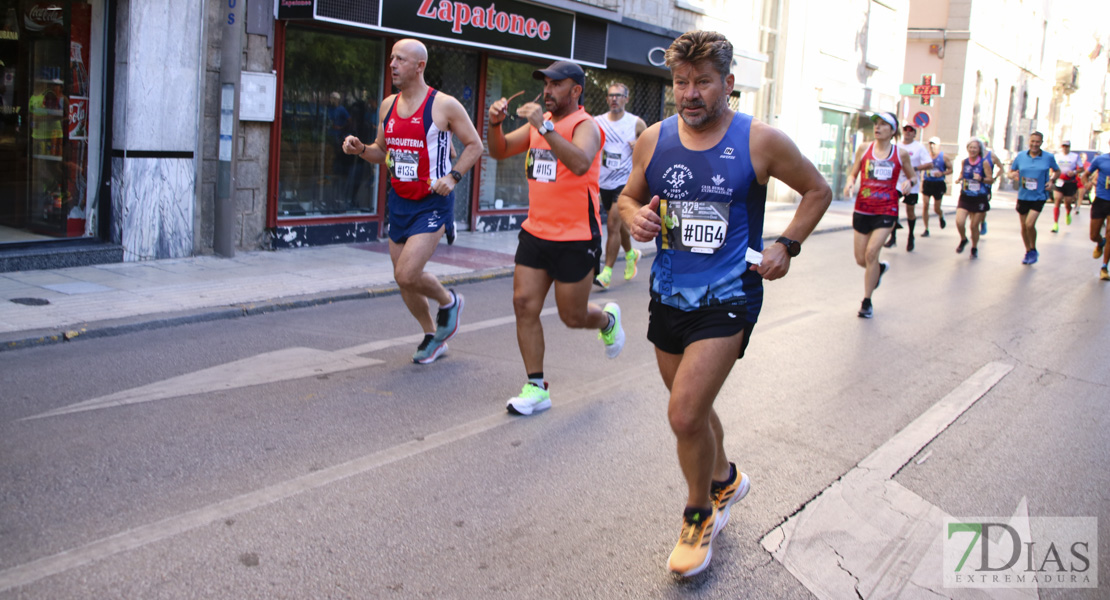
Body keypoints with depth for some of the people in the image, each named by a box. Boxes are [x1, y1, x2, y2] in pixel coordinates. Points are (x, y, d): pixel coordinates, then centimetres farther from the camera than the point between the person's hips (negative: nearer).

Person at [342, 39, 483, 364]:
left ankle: (448, 301, 14)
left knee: (407, 274, -18)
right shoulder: (388, 106, 8)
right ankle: (433, 337, 31)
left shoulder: (444, 105, -10)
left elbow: (474, 145, -3)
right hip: (399, 200, 7)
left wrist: (453, 176, -16)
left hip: (432, 203, -7)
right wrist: (360, 149, -3)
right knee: (403, 279, 10)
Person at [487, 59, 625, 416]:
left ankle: (608, 320, 39)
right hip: (536, 233, 6)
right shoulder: (540, 120, 10)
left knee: (572, 317, 4)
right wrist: (495, 123, -8)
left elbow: (580, 163, -33)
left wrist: (544, 126, -36)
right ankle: (536, 388, 5)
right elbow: (500, 152, 12)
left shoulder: (585, 126, -12)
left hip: (575, 239, -6)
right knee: (524, 304, -2)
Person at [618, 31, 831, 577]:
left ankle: (699, 515, 12)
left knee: (684, 415, -14)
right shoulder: (653, 140, 0)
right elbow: (628, 197, 14)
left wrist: (786, 246, -5)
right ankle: (725, 480, 48)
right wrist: (634, 216, -9)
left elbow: (817, 190, 6)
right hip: (668, 293, 5)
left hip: (728, 295, -5)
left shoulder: (761, 141, -8)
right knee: (691, 409, 19)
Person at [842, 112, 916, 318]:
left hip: (886, 210, -3)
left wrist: (908, 182, -9)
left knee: (871, 252, -17)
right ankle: (880, 268, 43)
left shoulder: (901, 154, 2)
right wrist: (850, 183, -11)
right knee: (861, 259, 5)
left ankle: (867, 302, -3)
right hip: (863, 209, 3)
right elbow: (853, 173, 12)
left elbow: (913, 175, 14)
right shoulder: (864, 149, 5)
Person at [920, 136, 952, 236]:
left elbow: (950, 169, 0)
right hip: (927, 183, 2)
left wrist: (942, 173, -18)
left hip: (938, 184, -2)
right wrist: (922, 183, 5)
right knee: (925, 206, -9)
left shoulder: (944, 157, -4)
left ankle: (941, 216, 43)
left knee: (936, 208, 5)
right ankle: (926, 229, 0)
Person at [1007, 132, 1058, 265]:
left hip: (1039, 196, -3)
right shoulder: (1020, 156, 0)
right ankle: (1028, 252, 32)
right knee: (1024, 226, 11)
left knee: (1030, 224, -17)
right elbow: (1011, 172, 9)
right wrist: (1013, 176, -15)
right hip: (1023, 196, 3)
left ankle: (1033, 250, 8)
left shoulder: (1048, 158, -4)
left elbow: (1057, 171, 12)